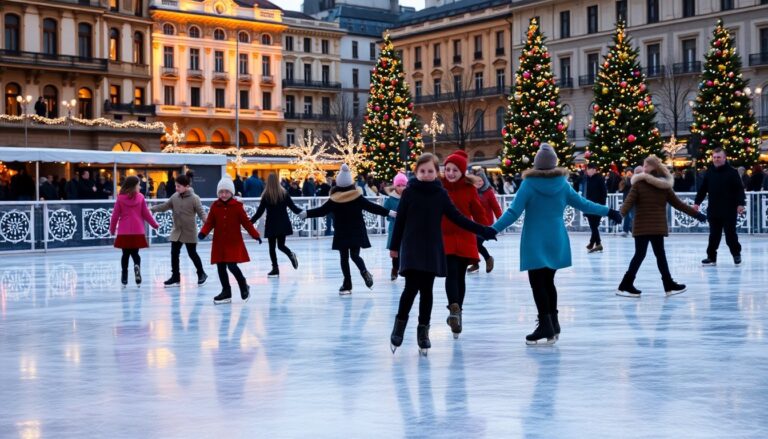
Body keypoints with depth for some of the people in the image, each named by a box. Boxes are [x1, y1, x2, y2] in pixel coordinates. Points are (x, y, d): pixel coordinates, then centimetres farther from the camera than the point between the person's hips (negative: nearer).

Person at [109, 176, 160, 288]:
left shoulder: (120, 198, -1)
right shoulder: (140, 197, -1)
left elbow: (115, 215, 1)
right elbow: (146, 214, 3)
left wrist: (112, 229, 15)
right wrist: (155, 224, 17)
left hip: (124, 232, 0)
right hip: (137, 231, 0)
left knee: (125, 254, 11)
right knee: (135, 253, 12)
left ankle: (124, 279, 7)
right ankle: (137, 266, -22)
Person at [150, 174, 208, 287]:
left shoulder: (194, 198, -14)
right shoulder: (174, 196, 2)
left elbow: (201, 212, -16)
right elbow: (164, 206, 10)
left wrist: (206, 220, -33)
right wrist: (152, 209, 2)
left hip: (189, 231, -5)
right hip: (177, 231, 5)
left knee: (192, 254, 5)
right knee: (174, 254, 5)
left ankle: (201, 274, 24)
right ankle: (175, 277, 13)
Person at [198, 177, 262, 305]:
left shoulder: (237, 206, -5)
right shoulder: (215, 206, 2)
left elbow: (246, 222, -1)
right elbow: (210, 222, 2)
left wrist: (255, 235, -3)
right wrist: (203, 233, -15)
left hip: (234, 243, -4)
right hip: (219, 243, 4)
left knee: (232, 266, -12)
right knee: (221, 268, 7)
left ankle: (244, 286, 13)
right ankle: (226, 293, 20)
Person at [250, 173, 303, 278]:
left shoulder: (266, 196, -8)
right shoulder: (284, 193, -2)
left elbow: (259, 212, -7)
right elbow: (293, 207, 1)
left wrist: (250, 221, 2)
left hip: (271, 225, -3)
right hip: (283, 224, 3)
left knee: (272, 247, 7)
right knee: (281, 245, 16)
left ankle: (275, 269, 3)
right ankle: (291, 254, -13)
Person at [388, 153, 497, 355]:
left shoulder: (441, 194, 3)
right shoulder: (409, 192, -2)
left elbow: (458, 218, 4)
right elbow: (400, 220, 3)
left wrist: (483, 231, -2)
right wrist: (394, 246, 5)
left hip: (433, 248, 2)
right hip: (411, 248, -2)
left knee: (427, 290, 5)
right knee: (411, 287, -12)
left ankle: (423, 330, 15)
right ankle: (400, 323, 9)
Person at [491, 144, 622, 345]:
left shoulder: (529, 184, -11)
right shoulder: (562, 184, 1)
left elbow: (513, 213, -16)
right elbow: (583, 203, 11)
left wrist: (491, 230, -15)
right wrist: (608, 212, 24)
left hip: (535, 243, -5)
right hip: (556, 242, 5)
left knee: (538, 284, -1)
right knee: (548, 282, 16)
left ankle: (546, 327, -8)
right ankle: (553, 325, 19)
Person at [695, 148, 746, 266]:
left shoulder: (732, 172, -6)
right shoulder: (709, 173, 6)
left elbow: (739, 189, -9)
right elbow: (702, 189, 10)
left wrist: (741, 203, -18)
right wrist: (697, 202, 2)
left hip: (729, 210, -4)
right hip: (713, 210, 4)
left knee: (730, 234, 3)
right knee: (714, 235, 7)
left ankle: (736, 254, 21)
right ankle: (711, 257, 12)